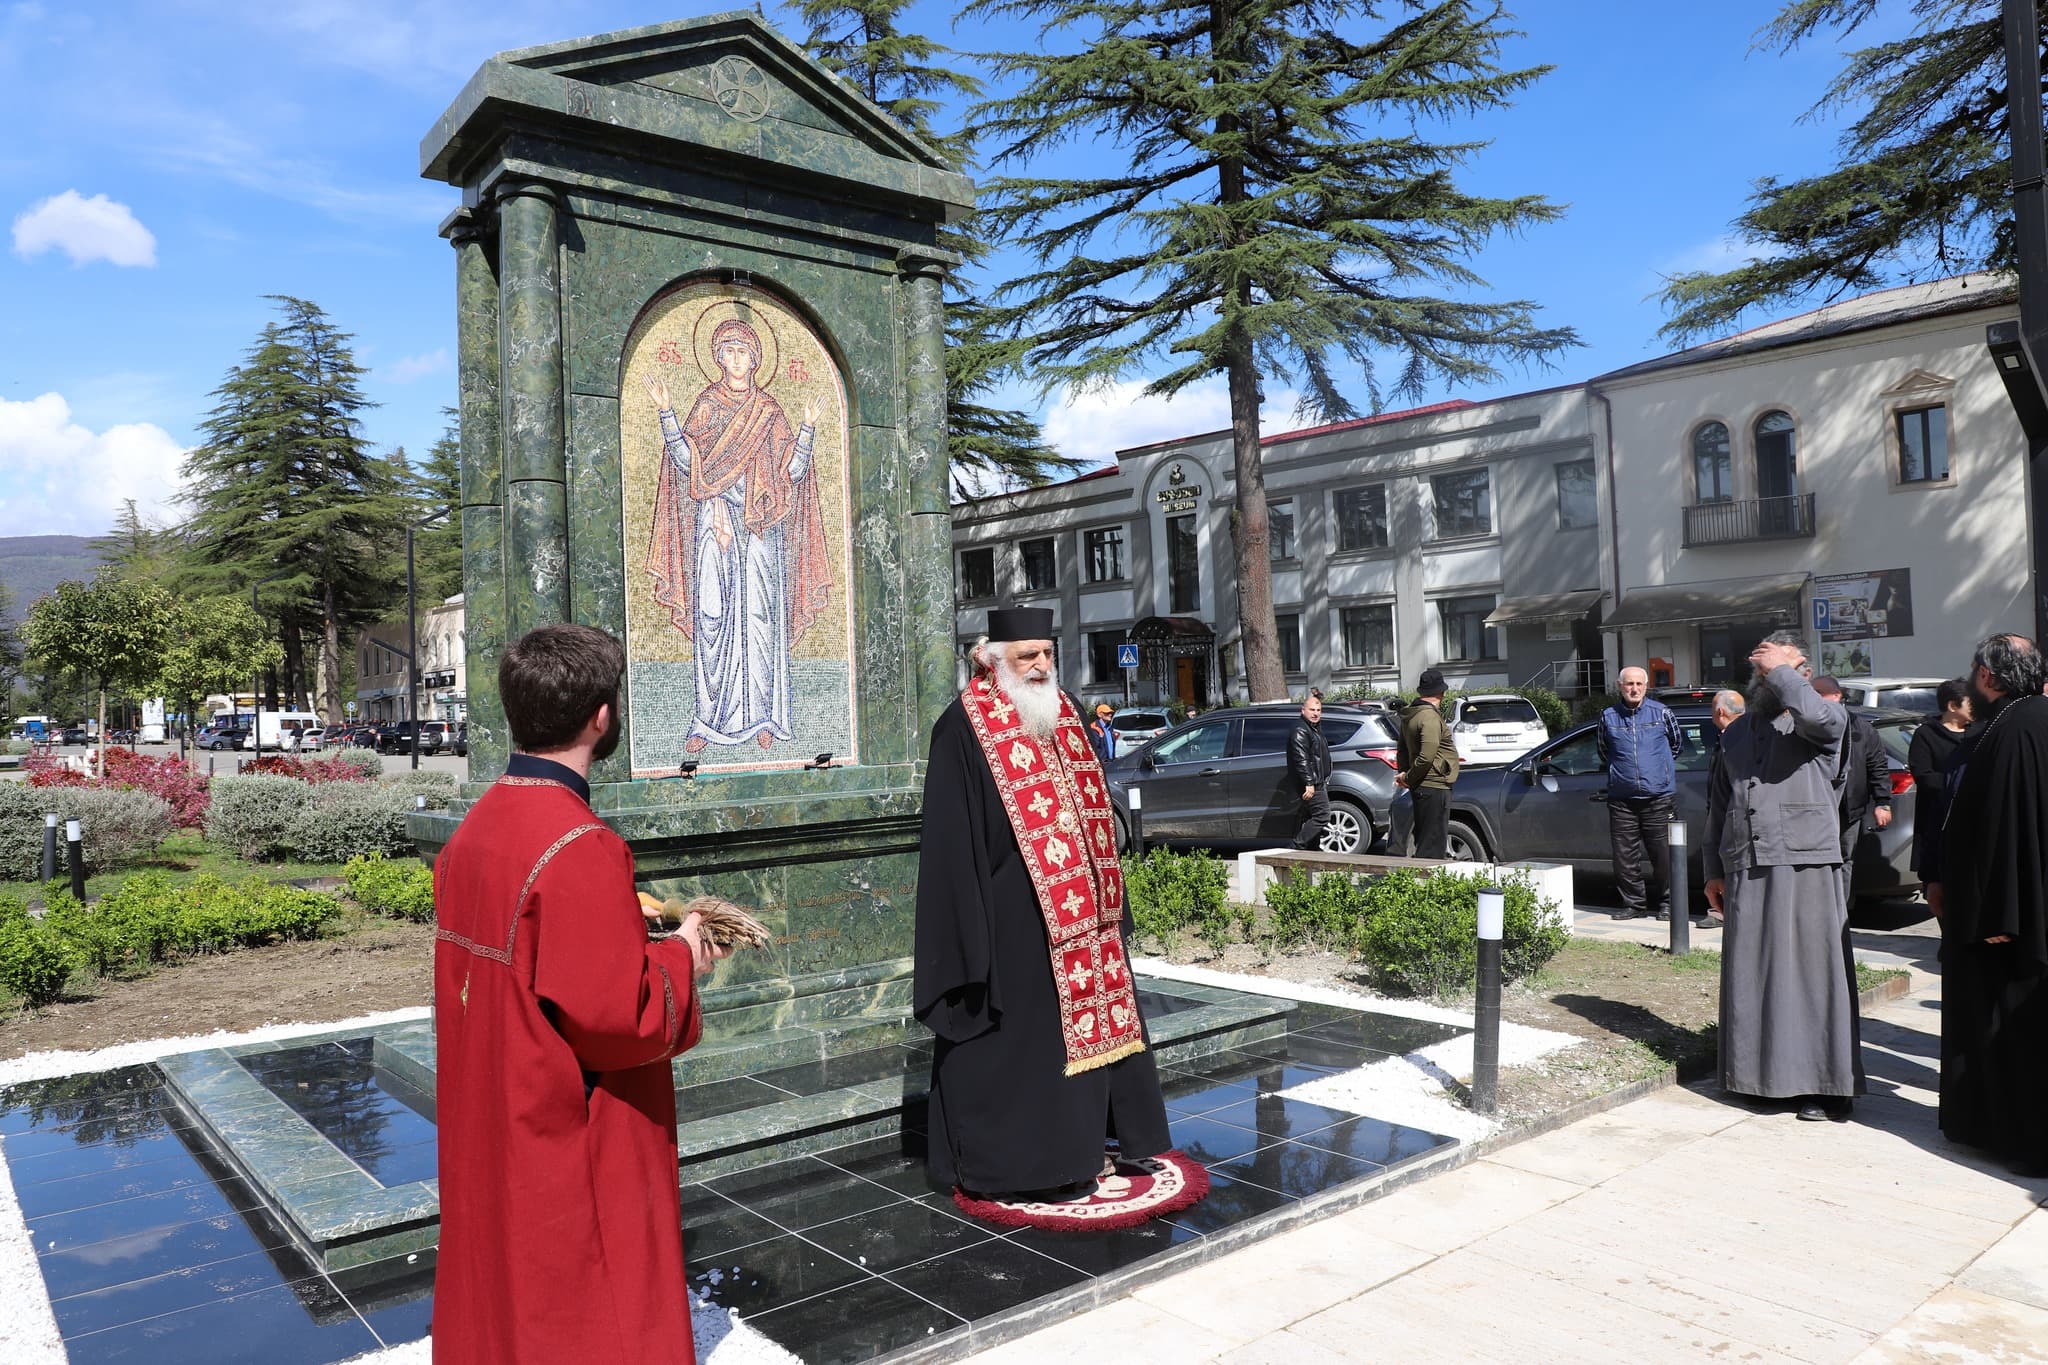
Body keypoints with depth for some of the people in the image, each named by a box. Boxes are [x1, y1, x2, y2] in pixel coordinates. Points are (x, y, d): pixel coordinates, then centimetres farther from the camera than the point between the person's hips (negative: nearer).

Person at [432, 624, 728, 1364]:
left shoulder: (472, 830, 2)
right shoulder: (579, 848, -25)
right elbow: (618, 1018, -25)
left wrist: (634, 939, 10)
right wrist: (679, 958, -8)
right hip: (575, 1160, -8)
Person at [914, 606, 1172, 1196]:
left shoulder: (1060, 714, 11)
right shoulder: (964, 729, -12)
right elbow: (952, 839, -14)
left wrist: (1105, 901, 15)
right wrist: (970, 932, -18)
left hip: (1076, 913, 8)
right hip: (1010, 921, -7)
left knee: (1080, 1021, 15)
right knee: (1013, 1041, 2)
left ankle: (1075, 1142, 31)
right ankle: (1006, 1158, 17)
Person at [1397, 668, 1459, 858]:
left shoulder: (1409, 716, 13)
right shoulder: (1430, 717, -17)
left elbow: (1402, 752, 20)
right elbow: (1427, 756, -24)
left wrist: (1406, 776, 12)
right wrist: (1408, 778, -12)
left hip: (1421, 788, 10)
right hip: (1434, 787, -10)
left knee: (1425, 840, 15)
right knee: (1433, 842, -8)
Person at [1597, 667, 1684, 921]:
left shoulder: (1661, 712, 2)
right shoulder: (1608, 716, 5)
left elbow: (1677, 742, 18)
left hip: (1659, 797, -2)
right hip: (1622, 799, 2)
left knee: (1663, 853, 2)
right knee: (1625, 855, 3)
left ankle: (1665, 903, 16)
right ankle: (1634, 902, 16)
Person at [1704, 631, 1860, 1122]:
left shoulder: (1821, 721, 3)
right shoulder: (1736, 732, 20)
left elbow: (1820, 715, -25)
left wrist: (1780, 671, -10)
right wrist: (1714, 869, 17)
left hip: (1803, 865, -5)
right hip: (1744, 870, 5)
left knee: (1811, 970, -4)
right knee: (1749, 972, 6)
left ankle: (1827, 1085, 3)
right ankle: (1760, 1073, 16)